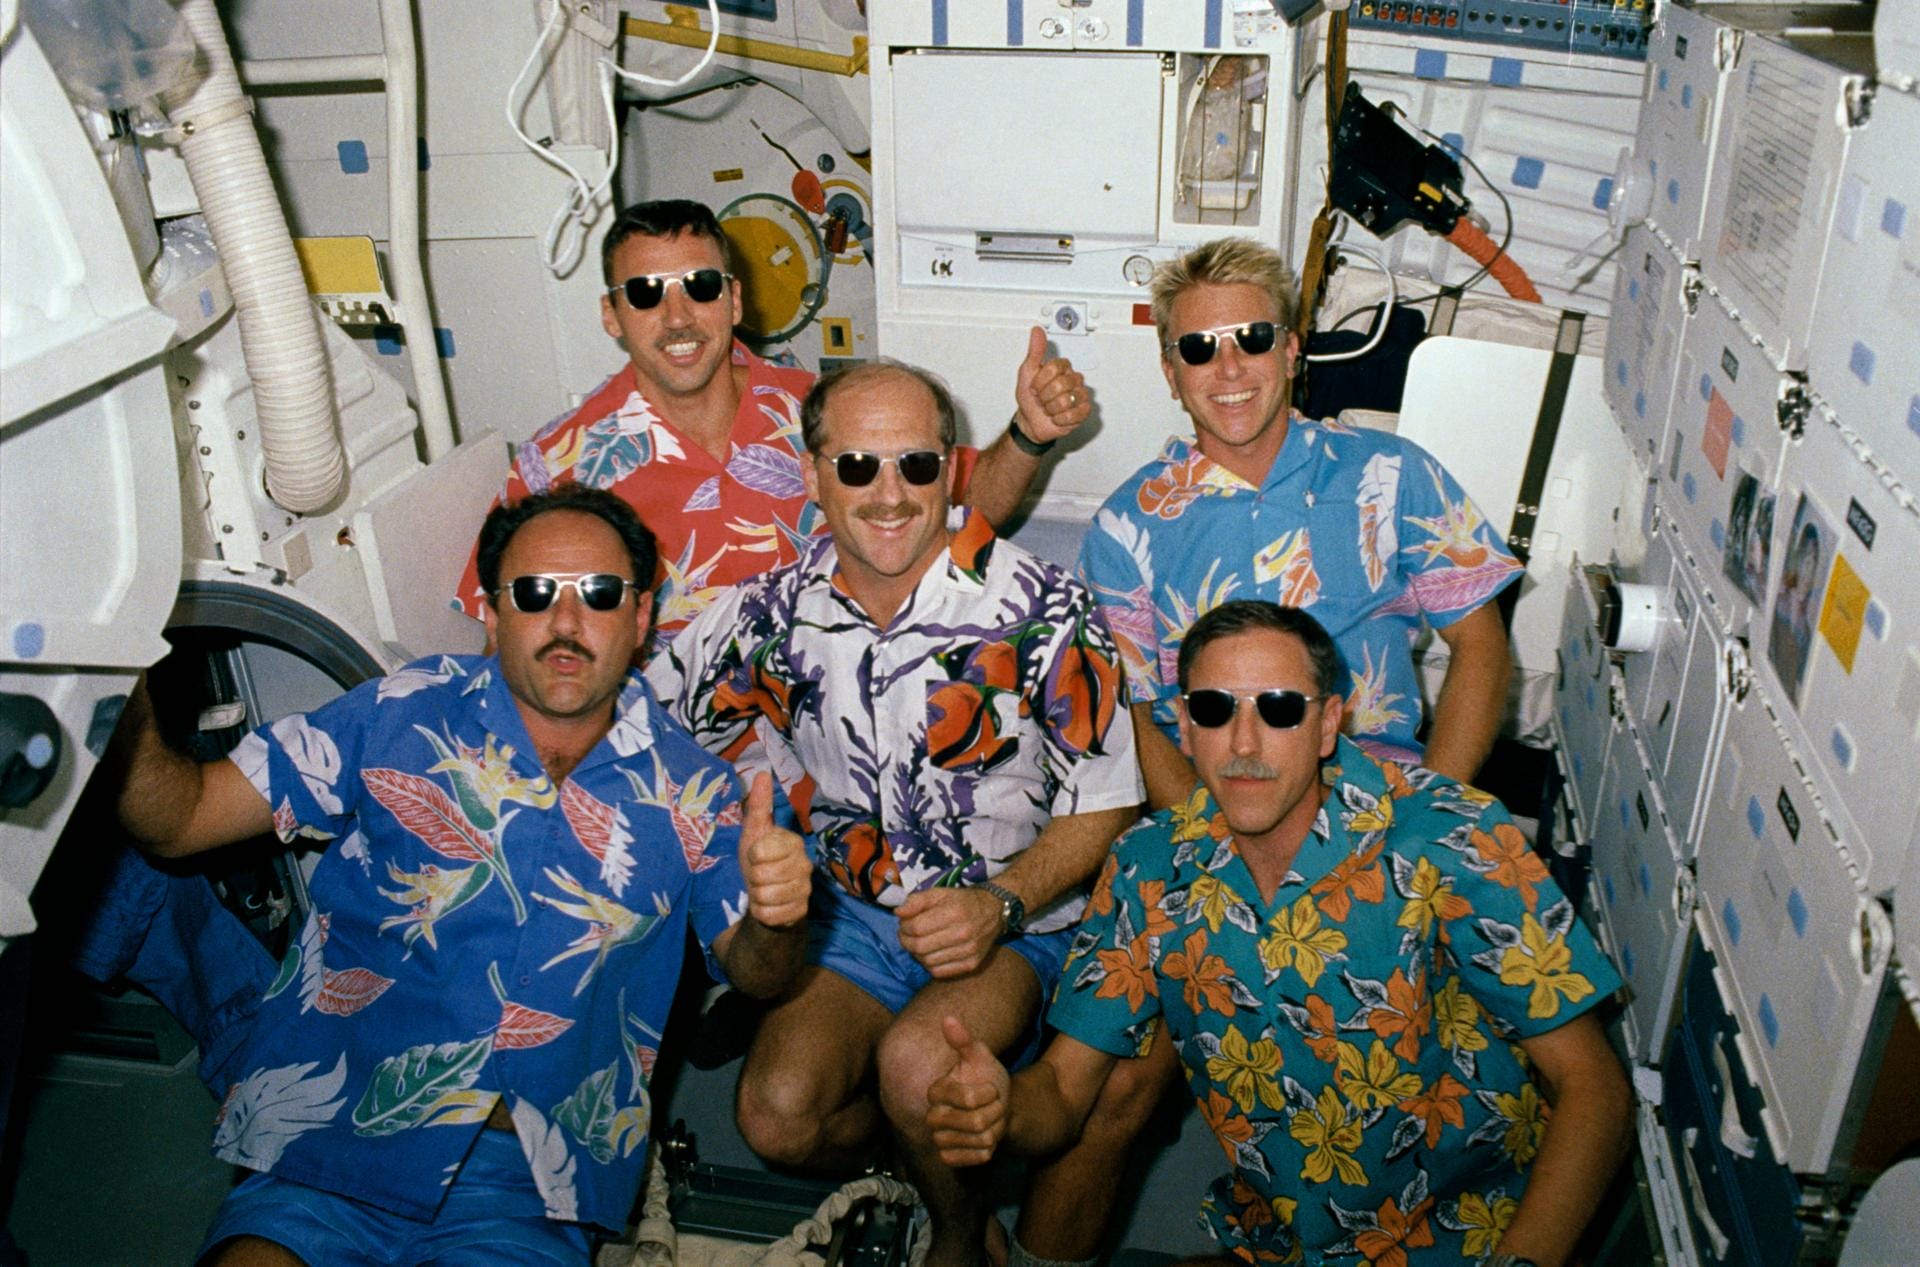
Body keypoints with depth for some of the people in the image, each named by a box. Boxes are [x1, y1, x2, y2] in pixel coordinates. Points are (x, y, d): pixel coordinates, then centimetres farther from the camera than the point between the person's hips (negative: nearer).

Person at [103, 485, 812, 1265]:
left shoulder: (685, 790, 5)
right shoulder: (398, 718, 4)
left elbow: (751, 971, 9)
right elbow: (176, 819, 5)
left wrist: (775, 921, -14)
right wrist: (132, 694, -15)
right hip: (330, 1148, 0)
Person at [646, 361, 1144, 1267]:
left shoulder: (1042, 608, -14)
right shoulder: (779, 611, -5)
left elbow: (1104, 802, -7)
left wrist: (1001, 904, -23)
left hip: (1018, 920, -3)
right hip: (855, 913, 3)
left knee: (917, 1064, -30)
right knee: (777, 1117, -18)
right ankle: (925, 1136, 16)